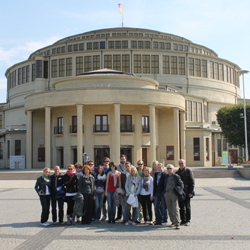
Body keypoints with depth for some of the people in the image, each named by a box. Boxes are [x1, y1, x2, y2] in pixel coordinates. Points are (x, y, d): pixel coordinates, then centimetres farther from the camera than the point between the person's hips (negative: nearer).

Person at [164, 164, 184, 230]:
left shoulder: (176, 176, -2)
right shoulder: (166, 177, 11)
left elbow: (181, 184, 2)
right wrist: (164, 192, 10)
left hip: (174, 194, -5)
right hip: (167, 194, 5)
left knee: (175, 209, -11)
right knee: (170, 210, 10)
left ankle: (177, 224, -8)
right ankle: (173, 222, 21)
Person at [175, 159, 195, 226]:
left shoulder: (188, 171, -3)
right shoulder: (177, 172, 12)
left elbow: (192, 182, -7)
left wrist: (191, 192, -13)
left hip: (187, 192, -5)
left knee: (187, 207, 1)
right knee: (181, 207, 8)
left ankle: (188, 221, 9)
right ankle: (183, 220, 17)